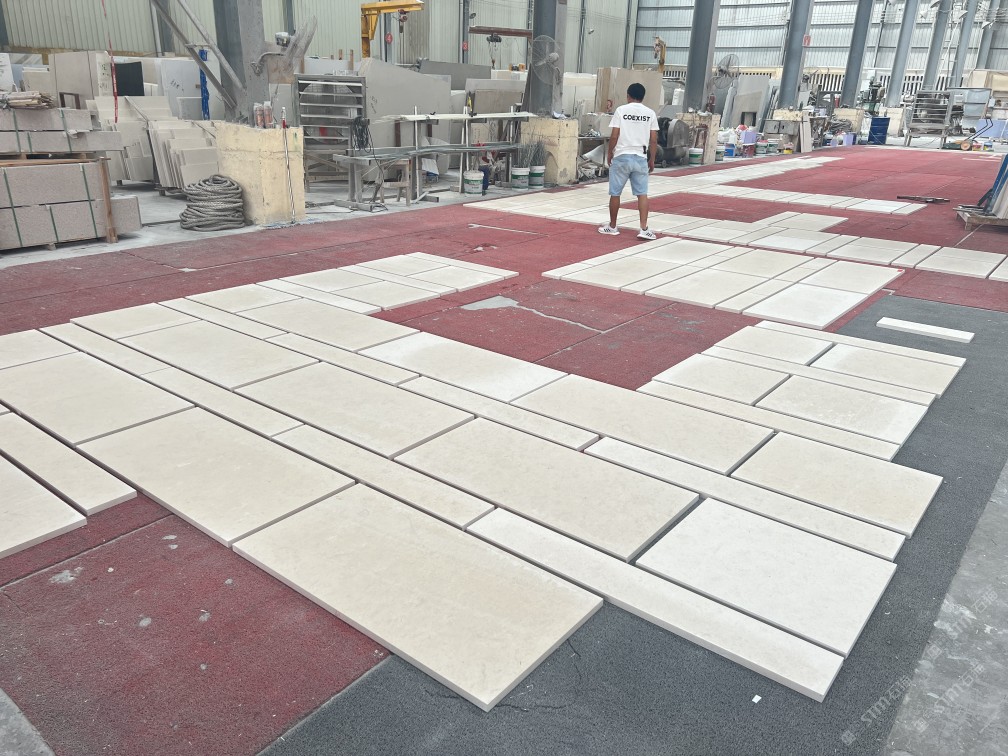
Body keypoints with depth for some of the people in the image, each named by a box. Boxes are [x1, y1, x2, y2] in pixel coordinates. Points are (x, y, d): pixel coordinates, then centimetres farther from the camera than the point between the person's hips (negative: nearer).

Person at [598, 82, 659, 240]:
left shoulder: (621, 110, -2)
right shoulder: (650, 113, 5)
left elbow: (614, 136, -5)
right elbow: (654, 140, 3)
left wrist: (610, 153, 8)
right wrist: (652, 159, 12)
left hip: (621, 157, -2)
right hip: (641, 158, 2)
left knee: (615, 193, 9)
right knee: (642, 193, 4)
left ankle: (612, 226, 19)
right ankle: (644, 229, -5)